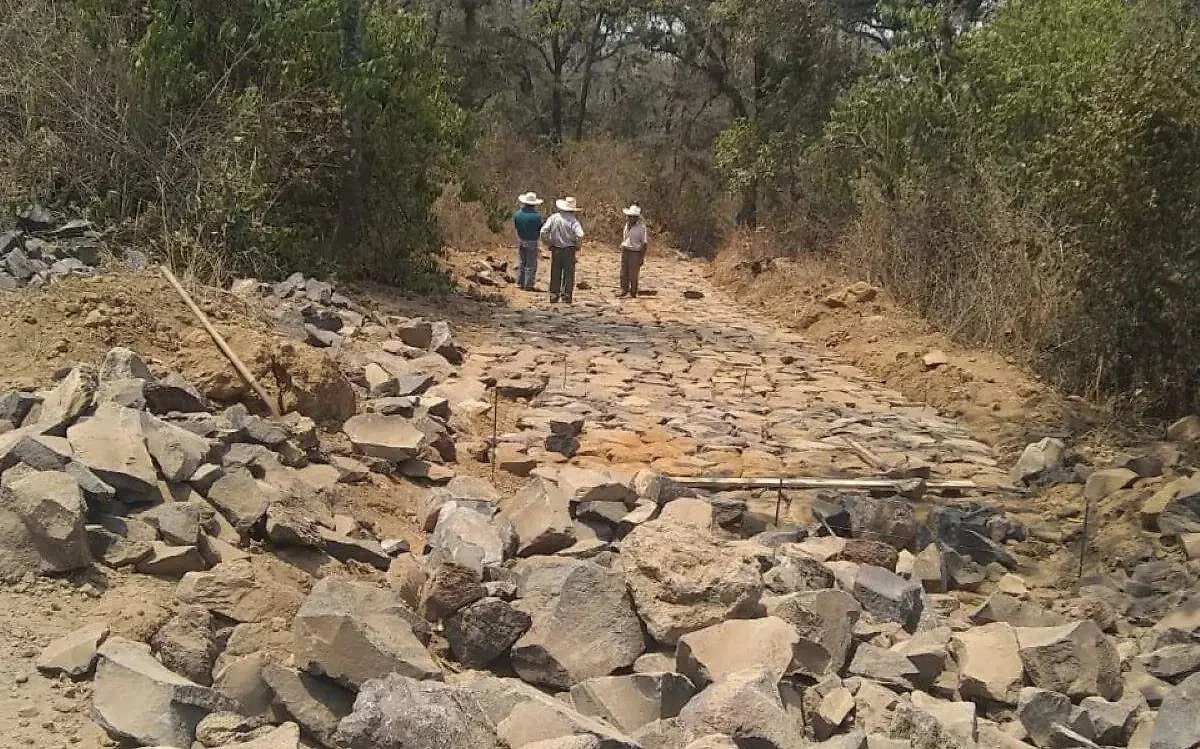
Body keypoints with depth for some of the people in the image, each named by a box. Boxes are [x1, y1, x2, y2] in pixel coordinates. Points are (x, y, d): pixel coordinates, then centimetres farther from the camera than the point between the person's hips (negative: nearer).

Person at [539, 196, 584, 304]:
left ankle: (554, 295, 13)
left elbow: (543, 232, -7)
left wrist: (549, 242, 6)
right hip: (569, 250, -3)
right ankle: (566, 295, 5)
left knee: (555, 274, 11)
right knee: (568, 274, 6)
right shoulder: (573, 220, -11)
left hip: (556, 250, 3)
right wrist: (577, 246, -4)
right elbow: (579, 235, -22)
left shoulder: (553, 218, -2)